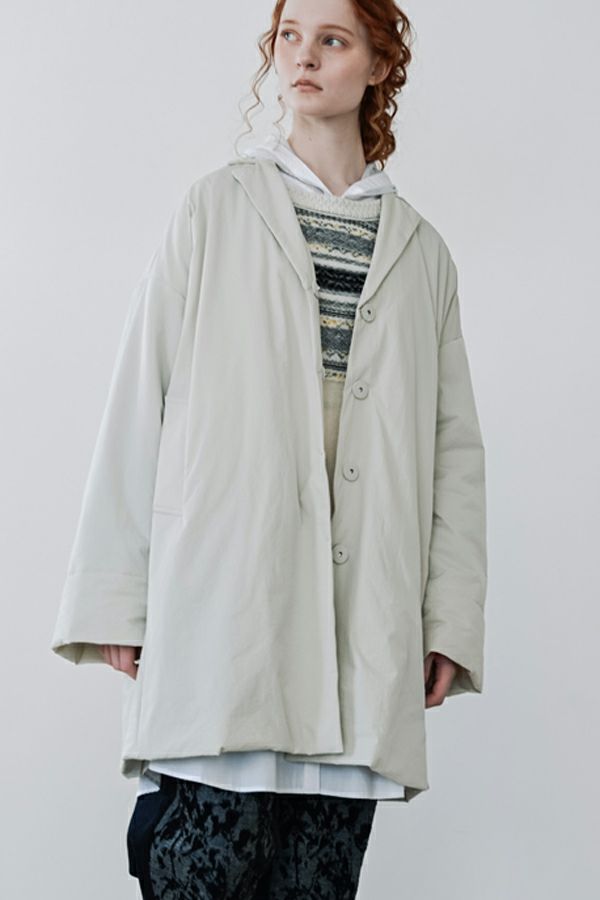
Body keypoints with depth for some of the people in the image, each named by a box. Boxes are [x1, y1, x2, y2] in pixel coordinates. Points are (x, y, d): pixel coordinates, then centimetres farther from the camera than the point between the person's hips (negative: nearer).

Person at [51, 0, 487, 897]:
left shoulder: (420, 250, 16)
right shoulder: (216, 209, 11)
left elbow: (454, 445, 13)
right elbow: (139, 402, 6)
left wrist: (452, 622, 3)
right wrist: (116, 597, -1)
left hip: (365, 620, 2)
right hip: (222, 607, -2)